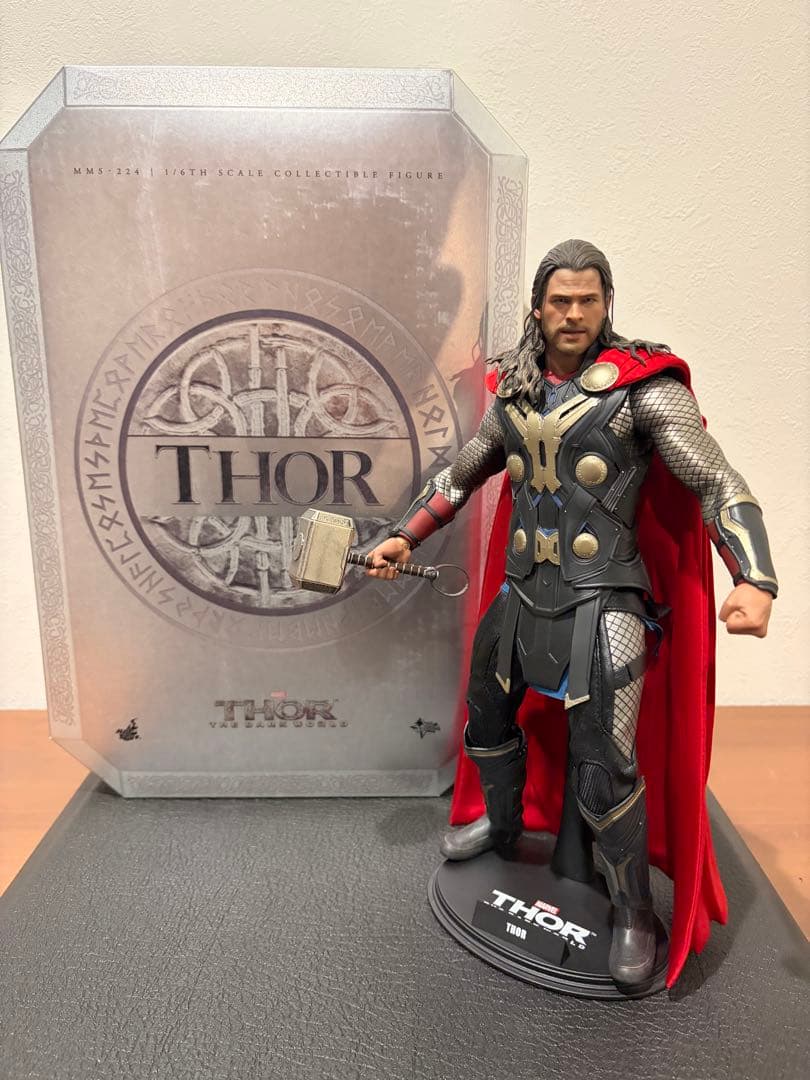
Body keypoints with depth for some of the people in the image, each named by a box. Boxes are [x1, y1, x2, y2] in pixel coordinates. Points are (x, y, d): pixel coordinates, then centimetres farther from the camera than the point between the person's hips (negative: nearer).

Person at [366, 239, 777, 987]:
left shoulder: (642, 386, -10)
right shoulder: (513, 397, 5)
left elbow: (719, 484, -14)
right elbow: (460, 478, 17)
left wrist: (754, 580, -28)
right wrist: (404, 538, 14)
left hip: (602, 602, -6)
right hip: (524, 593, 6)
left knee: (604, 770, -5)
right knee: (486, 716, 21)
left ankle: (634, 912, 23)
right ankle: (502, 827, 50)